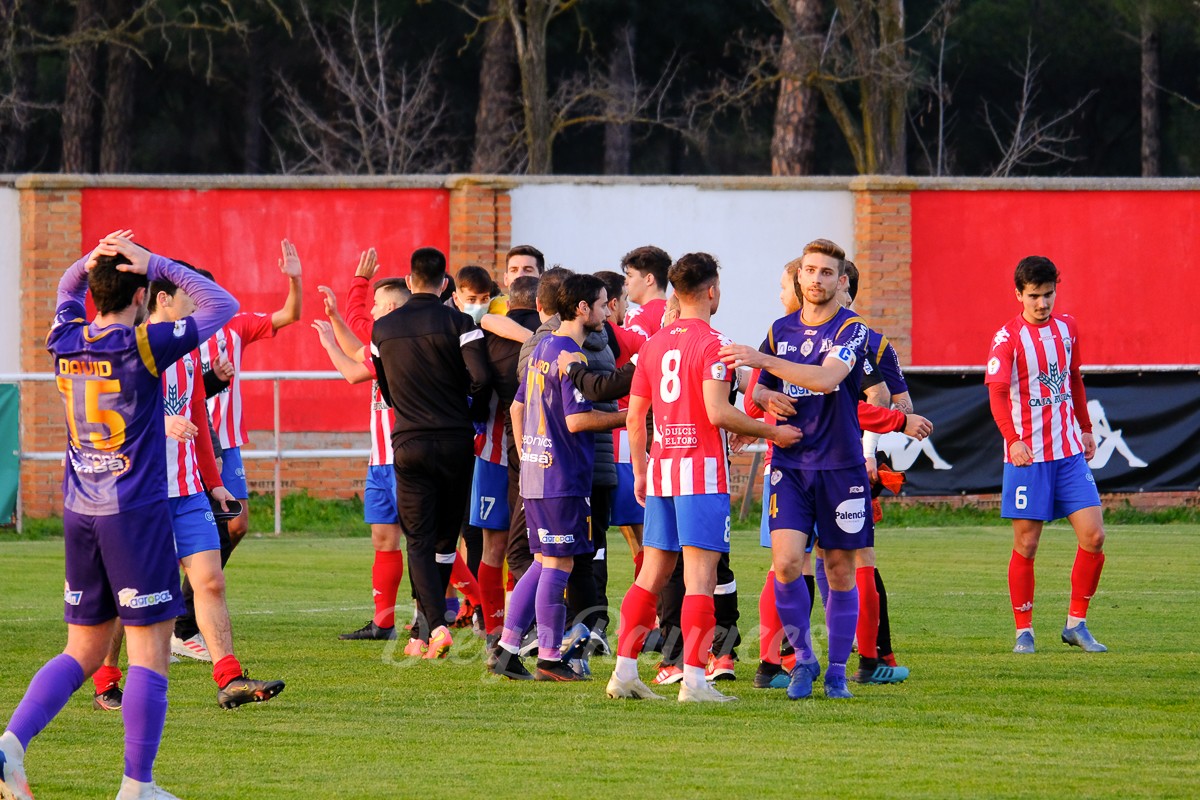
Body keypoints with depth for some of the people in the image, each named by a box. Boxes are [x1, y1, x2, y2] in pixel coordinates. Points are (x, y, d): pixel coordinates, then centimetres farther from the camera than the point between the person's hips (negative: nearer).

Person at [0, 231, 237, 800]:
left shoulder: (66, 343, 4)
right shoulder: (143, 346, -11)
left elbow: (68, 292, 28)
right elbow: (222, 306, -2)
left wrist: (91, 262, 7)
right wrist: (155, 264, -3)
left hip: (79, 516, 6)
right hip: (137, 513, -6)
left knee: (83, 651, 13)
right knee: (150, 650, -1)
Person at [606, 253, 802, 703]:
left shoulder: (654, 344, 12)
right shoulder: (712, 343, -10)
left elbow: (635, 416, 13)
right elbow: (717, 412, -18)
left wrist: (640, 472, 23)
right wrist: (772, 432, -7)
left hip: (661, 468, 7)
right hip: (702, 468, -7)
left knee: (652, 574, 11)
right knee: (700, 576, -6)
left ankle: (624, 672, 9)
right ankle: (694, 680, -10)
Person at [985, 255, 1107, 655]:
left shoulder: (1067, 327, 8)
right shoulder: (1008, 338, -9)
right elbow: (997, 393, -17)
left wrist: (1086, 429, 24)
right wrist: (1012, 440, -31)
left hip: (1070, 453, 5)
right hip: (1027, 457, -5)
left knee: (1094, 536, -4)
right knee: (1026, 544, -1)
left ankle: (1076, 623, 9)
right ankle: (1024, 632, 9)